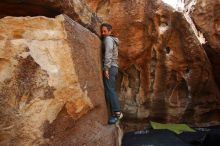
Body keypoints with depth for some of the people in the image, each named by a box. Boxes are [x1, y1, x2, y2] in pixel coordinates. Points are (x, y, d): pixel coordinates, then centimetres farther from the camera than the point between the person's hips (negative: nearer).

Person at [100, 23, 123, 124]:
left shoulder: (108, 39, -6)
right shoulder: (112, 40, 24)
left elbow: (108, 54, -19)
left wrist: (106, 68, -25)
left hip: (110, 67, -10)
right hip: (113, 67, 10)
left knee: (109, 90, -13)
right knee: (111, 90, 8)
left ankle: (117, 113, -15)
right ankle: (115, 112, 10)